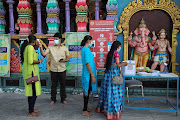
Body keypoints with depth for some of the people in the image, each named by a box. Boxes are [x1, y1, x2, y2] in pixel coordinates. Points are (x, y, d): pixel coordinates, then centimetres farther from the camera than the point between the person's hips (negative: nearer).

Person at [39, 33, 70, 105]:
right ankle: (53, 99, 22)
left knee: (63, 84, 9)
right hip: (53, 69, 0)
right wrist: (41, 47, -21)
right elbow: (43, 54, -6)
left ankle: (63, 99, 23)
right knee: (53, 85, 8)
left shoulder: (65, 48, 4)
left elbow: (68, 58, 6)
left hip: (62, 69, 0)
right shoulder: (50, 47, 4)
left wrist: (64, 60, -14)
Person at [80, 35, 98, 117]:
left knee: (87, 91, 17)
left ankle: (86, 108, 30)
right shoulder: (86, 49, -17)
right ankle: (84, 111, 9)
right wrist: (93, 75, -22)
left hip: (87, 74, 10)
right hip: (88, 74, -10)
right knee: (87, 91, -1)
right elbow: (87, 63, -23)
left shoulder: (84, 49, 14)